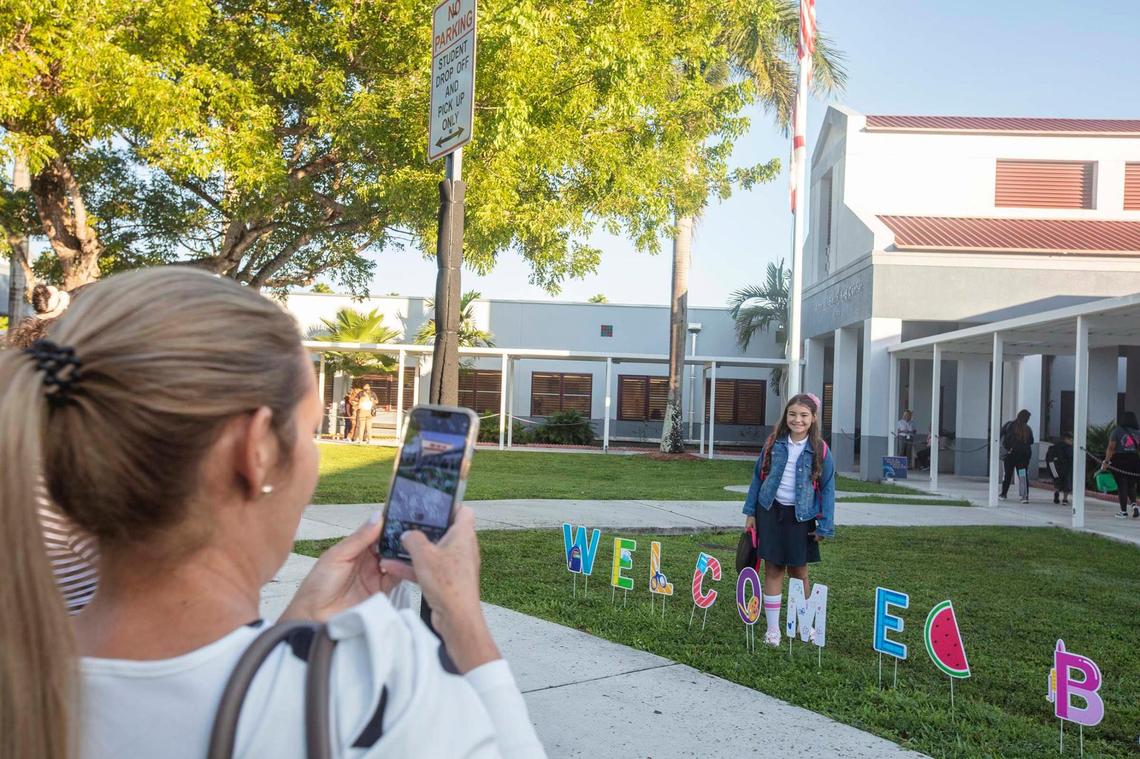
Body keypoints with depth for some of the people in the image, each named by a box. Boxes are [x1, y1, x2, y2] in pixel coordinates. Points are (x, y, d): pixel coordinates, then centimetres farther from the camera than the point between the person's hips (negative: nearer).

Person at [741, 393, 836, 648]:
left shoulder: (819, 450, -6)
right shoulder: (774, 443, -1)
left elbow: (827, 488, -3)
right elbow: (758, 476, 6)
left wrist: (825, 526, -6)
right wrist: (750, 512, 4)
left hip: (800, 516, -1)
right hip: (770, 511, 1)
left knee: (799, 571, 10)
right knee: (773, 569, 5)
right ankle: (773, 628, 12)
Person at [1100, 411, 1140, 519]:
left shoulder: (1117, 431, -5)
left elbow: (1111, 448, -10)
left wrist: (1106, 462, -9)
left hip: (1119, 460, -3)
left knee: (1122, 486, 3)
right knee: (1131, 485, 19)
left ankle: (1123, 511, 6)